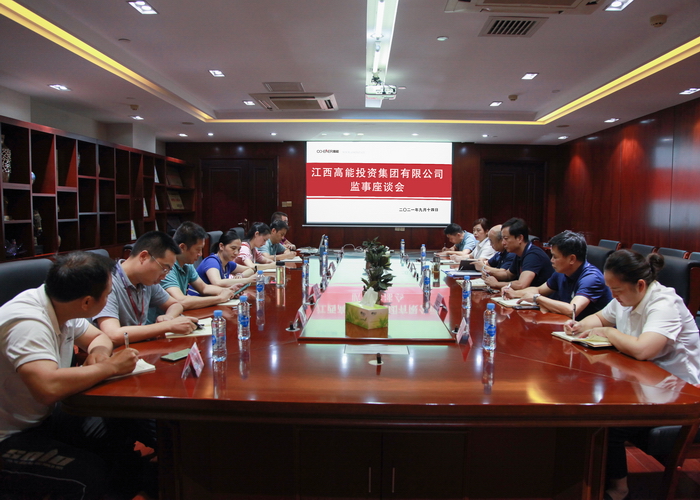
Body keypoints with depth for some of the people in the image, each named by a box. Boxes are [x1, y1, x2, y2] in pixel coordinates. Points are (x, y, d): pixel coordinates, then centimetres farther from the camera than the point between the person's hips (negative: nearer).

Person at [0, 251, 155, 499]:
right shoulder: (28, 323, -31)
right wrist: (109, 367, -31)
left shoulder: (60, 307, -4)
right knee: (91, 473, -26)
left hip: (44, 416, 9)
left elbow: (98, 337, 13)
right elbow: (48, 388, -45)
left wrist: (100, 351, -11)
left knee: (129, 432, -3)